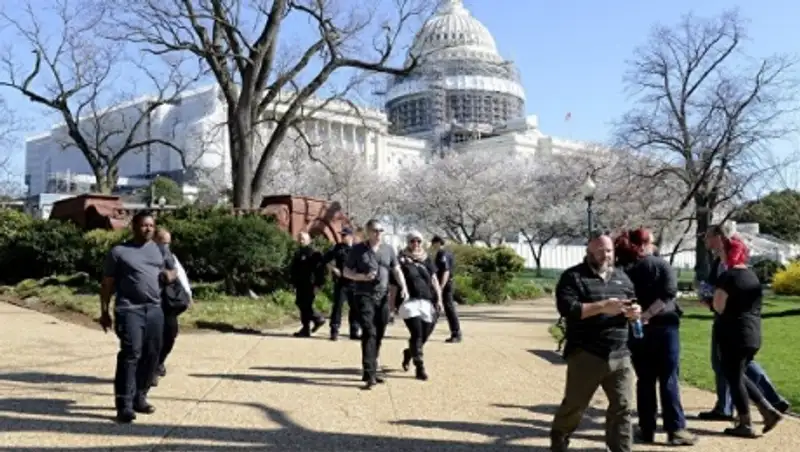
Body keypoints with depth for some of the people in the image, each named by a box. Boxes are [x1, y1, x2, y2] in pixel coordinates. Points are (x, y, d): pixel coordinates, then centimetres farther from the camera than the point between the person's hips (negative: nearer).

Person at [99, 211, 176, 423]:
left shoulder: (160, 250, 14)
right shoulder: (119, 252, 1)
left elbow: (172, 270, 26)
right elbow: (107, 284, 3)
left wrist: (169, 275, 1)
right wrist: (105, 312, -1)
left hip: (155, 309, 5)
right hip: (129, 309, -5)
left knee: (151, 355, 8)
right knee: (130, 354, -12)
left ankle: (139, 397, 22)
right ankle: (124, 404, -9)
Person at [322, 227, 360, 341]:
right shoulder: (337, 248, 2)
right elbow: (325, 260, 1)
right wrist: (333, 269, -9)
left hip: (354, 283, 2)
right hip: (341, 282, -2)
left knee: (355, 307, 8)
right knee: (337, 306, -3)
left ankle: (354, 331, 18)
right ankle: (334, 331, 2)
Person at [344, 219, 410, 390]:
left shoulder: (388, 249, 12)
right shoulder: (358, 249, 1)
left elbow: (397, 270, 11)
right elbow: (346, 271, 3)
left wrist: (404, 287, -5)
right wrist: (362, 277, -15)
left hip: (383, 297, 4)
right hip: (364, 297, -4)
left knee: (379, 335, 8)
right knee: (369, 333, -15)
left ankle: (371, 371, 21)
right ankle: (369, 374, -15)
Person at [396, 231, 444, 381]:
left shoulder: (426, 260, 14)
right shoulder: (401, 260, 2)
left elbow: (434, 280, 15)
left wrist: (439, 299, 6)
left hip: (427, 302, 4)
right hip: (409, 301, -4)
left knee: (424, 335, 8)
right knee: (417, 334, -13)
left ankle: (409, 353, 37)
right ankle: (419, 367, -6)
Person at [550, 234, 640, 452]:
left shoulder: (621, 276, 14)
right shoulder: (573, 277, -6)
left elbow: (632, 305, 21)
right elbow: (567, 308, -18)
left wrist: (634, 312, -4)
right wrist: (602, 306, -23)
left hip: (620, 356, 5)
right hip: (586, 356, -5)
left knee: (622, 407, 3)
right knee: (574, 405, 8)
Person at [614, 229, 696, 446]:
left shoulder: (620, 270, 5)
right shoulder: (661, 265, -3)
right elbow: (669, 294, -15)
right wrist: (647, 315, -18)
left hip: (635, 330, 3)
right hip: (663, 327, -3)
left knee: (645, 381, 10)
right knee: (669, 380, 2)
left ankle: (647, 430, 12)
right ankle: (676, 430, 2)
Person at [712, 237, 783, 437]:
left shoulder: (727, 276, -13)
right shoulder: (753, 276, 13)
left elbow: (719, 306, -18)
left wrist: (710, 299, 2)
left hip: (734, 335, -8)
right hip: (753, 334, 8)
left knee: (733, 378, 2)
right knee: (738, 376, 20)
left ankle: (746, 425, 7)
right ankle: (769, 411, 13)